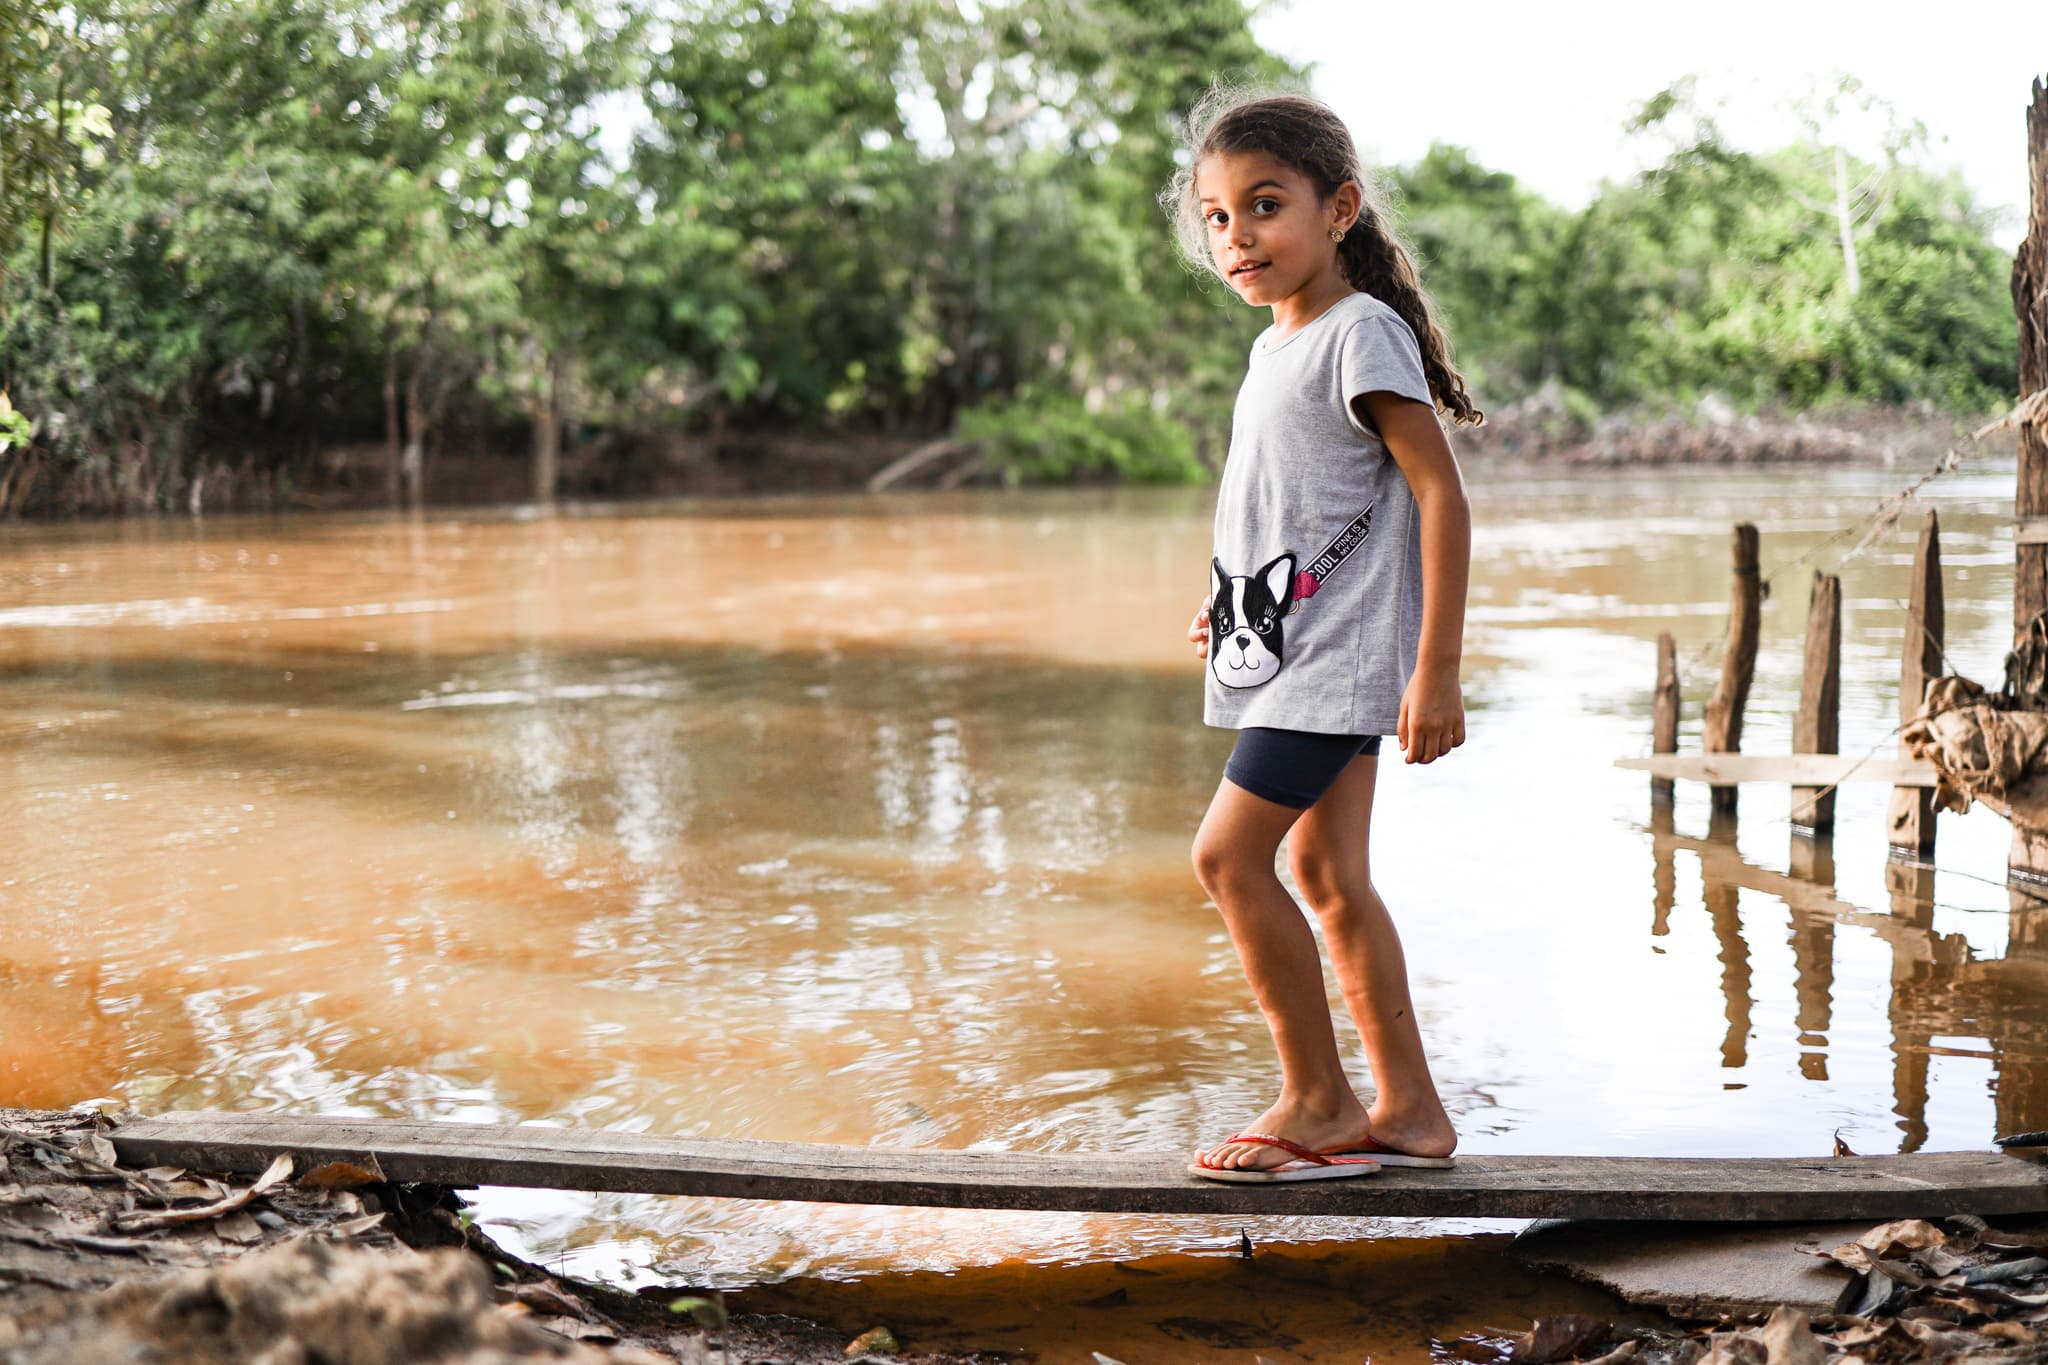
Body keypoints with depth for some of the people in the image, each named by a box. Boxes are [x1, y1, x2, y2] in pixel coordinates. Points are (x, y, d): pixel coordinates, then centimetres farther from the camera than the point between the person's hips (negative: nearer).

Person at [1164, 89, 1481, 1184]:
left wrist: (1437, 670, -20)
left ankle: (1318, 1101, 1)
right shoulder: (1278, 345, 14)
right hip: (1295, 649, 9)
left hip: (1337, 657, -9)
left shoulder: (1362, 334, -13)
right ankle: (1407, 1111, 17)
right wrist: (1233, 605, 22)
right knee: (1325, 872, 10)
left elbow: (1440, 493, -17)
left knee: (1228, 855, -11)